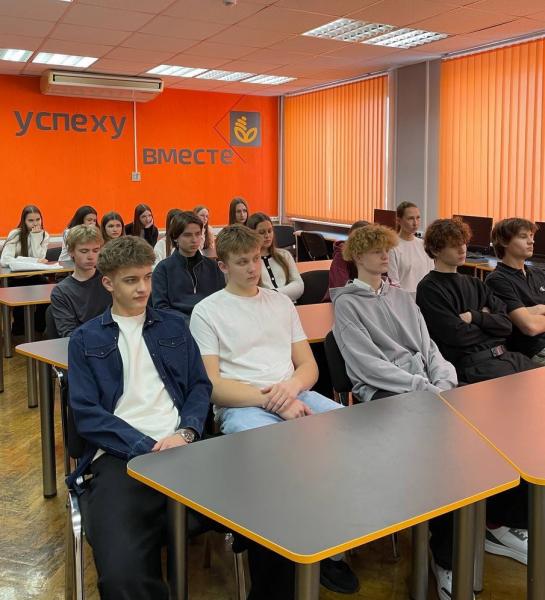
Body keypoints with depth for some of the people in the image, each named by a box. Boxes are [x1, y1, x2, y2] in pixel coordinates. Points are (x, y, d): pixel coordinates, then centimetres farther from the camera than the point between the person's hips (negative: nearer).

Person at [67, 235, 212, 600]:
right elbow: (87, 414, 3)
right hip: (118, 456, -2)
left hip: (180, 446, 2)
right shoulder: (86, 340, 14)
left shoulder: (174, 326, 21)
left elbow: (200, 386, 15)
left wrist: (185, 434, -7)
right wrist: (147, 448, -11)